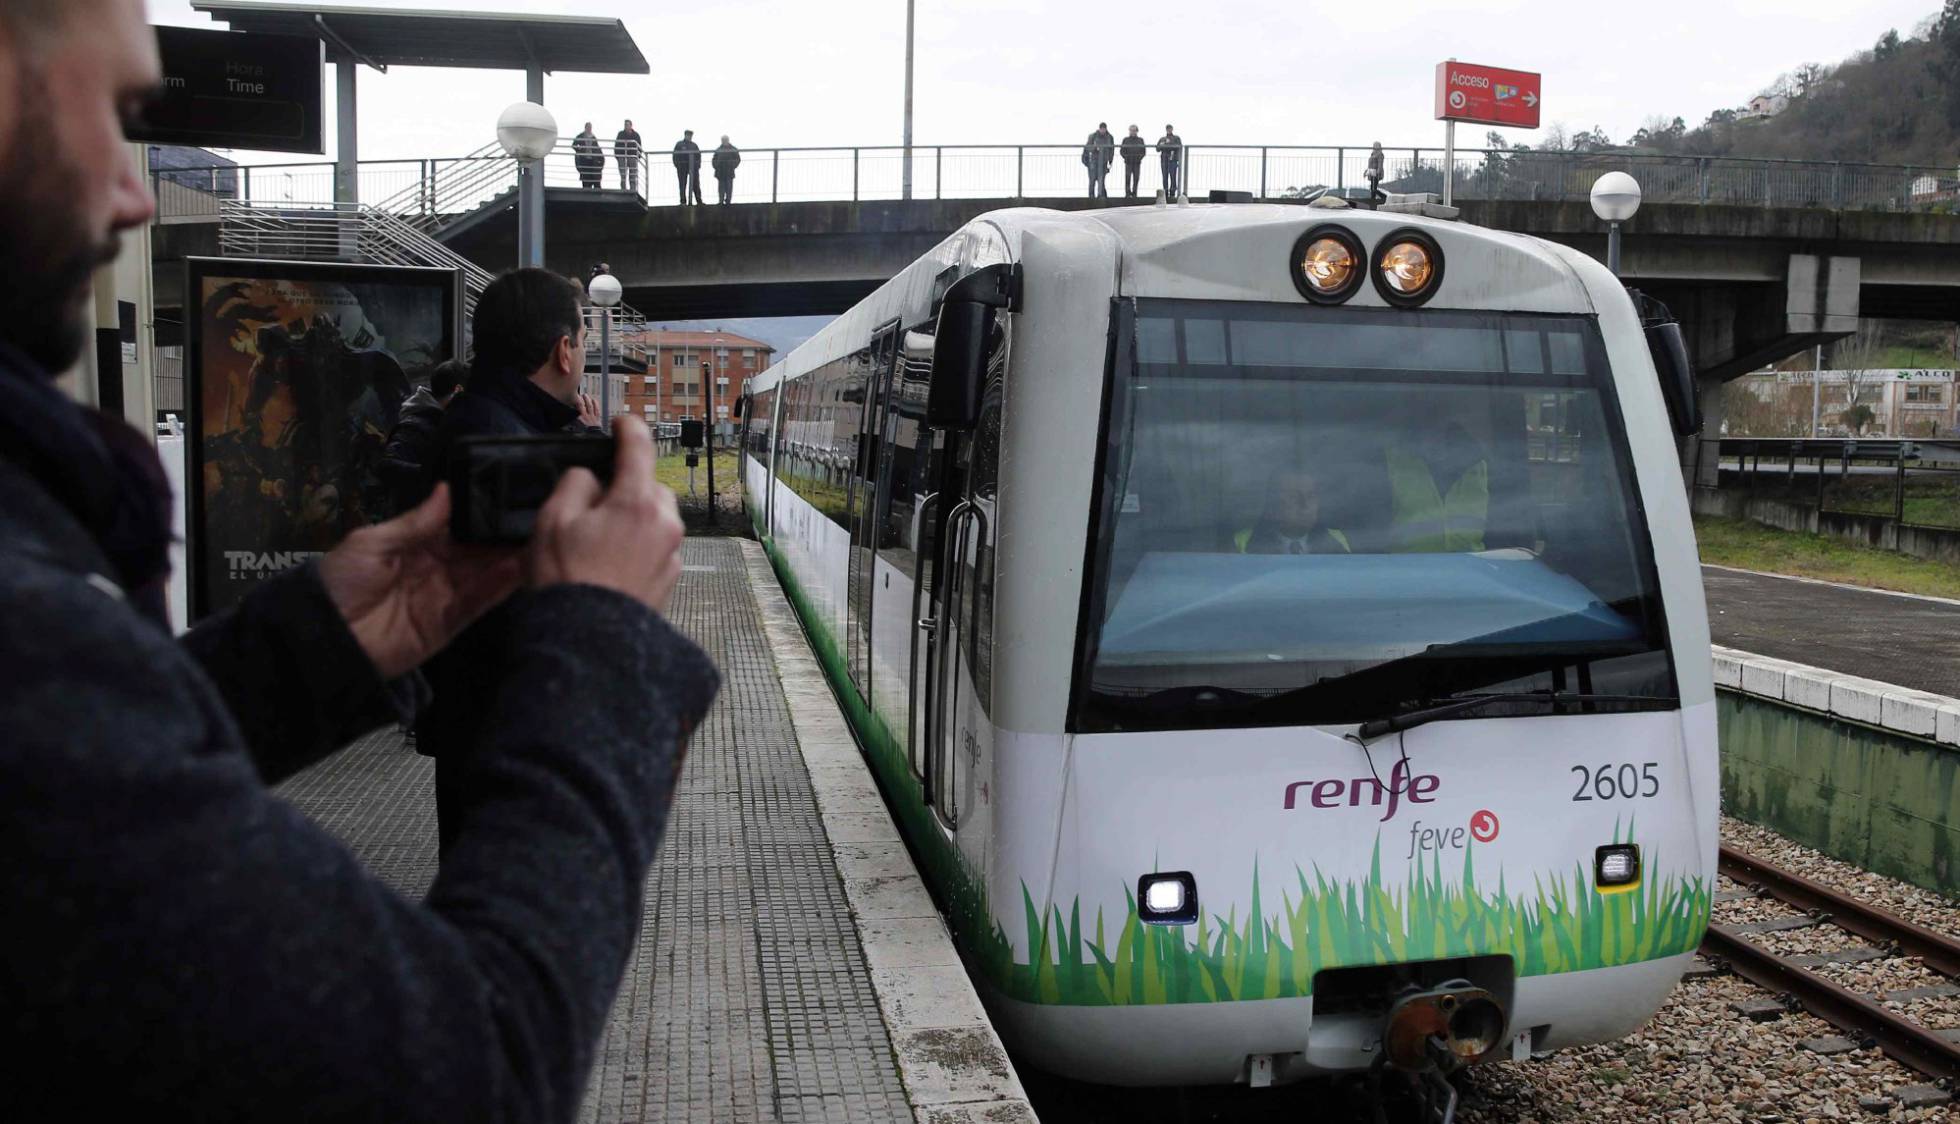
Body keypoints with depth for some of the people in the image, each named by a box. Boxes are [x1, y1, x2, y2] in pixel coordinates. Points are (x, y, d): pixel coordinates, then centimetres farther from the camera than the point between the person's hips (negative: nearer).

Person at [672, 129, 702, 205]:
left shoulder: (694, 145, 15)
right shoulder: (679, 145, 5)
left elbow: (698, 156, 15)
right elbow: (675, 156, 2)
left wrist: (698, 165, 2)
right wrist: (677, 165, -9)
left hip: (693, 167, 2)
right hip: (682, 168, -2)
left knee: (696, 185, 0)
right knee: (683, 185, 0)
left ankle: (699, 201, 1)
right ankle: (683, 202, 2)